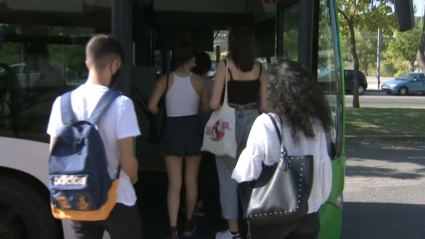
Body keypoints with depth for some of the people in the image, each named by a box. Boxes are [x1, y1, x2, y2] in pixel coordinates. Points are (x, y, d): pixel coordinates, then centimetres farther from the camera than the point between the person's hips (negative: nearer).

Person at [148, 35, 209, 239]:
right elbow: (206, 107, 3)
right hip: (193, 128, 0)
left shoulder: (165, 80, -6)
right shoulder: (198, 81, -4)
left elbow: (152, 106, -12)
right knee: (191, 180, 16)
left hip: (172, 130, 0)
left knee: (174, 183, 4)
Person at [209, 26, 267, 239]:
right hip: (252, 121, 4)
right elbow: (264, 105, 3)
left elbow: (214, 104, -11)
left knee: (228, 176, 6)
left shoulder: (224, 66, -9)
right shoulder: (259, 68, 2)